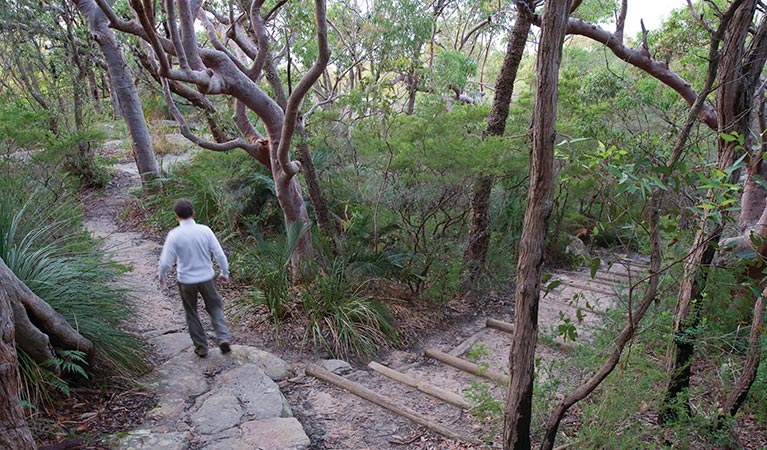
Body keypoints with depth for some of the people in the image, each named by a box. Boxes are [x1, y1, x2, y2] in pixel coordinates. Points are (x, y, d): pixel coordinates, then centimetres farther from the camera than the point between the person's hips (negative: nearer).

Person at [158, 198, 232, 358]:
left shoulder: (174, 235, -16)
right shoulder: (205, 230, -12)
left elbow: (165, 262, -13)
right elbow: (220, 255, -9)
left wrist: (162, 277, 8)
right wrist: (224, 273, 7)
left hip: (186, 281, -1)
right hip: (207, 278, 1)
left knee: (191, 313, 20)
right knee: (215, 307, 21)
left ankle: (201, 347, 26)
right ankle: (223, 337, 3)